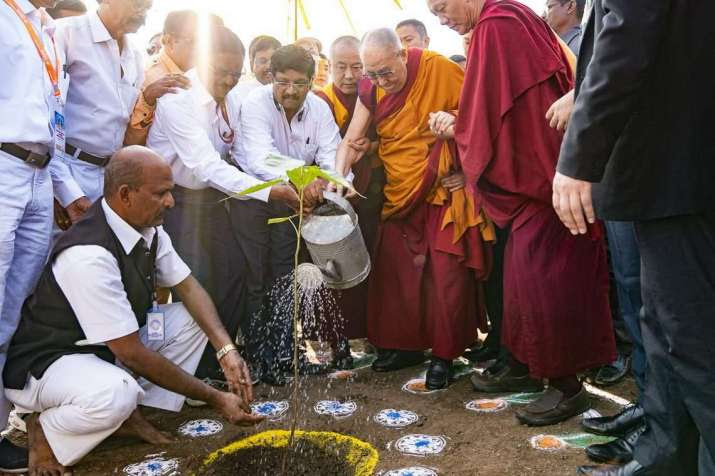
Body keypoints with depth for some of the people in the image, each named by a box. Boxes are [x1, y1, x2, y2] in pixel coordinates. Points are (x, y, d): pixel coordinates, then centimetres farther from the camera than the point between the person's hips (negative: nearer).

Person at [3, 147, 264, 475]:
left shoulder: (148, 229, -8)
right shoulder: (89, 255, -32)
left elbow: (189, 288, 2)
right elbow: (133, 354, -29)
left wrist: (226, 349, -16)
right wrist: (215, 399, -23)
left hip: (108, 346, 9)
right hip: (45, 362, -8)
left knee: (193, 319, -2)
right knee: (116, 394, -37)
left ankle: (130, 414, 1)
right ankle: (44, 429, -5)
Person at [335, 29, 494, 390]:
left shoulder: (440, 70, -14)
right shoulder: (371, 92, 2)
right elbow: (351, 141, 0)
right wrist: (338, 176, -16)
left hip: (445, 192, -5)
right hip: (400, 197, 5)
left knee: (447, 277, -4)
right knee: (394, 275, 5)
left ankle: (444, 356, 9)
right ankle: (405, 346, 20)